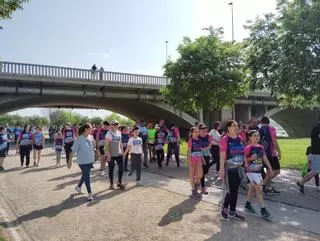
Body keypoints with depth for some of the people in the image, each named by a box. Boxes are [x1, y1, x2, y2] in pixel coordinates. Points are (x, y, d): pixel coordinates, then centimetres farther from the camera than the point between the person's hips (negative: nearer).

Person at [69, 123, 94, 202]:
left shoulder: (90, 137, 2)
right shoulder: (79, 139, -18)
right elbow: (73, 150, -16)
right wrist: (70, 161, -16)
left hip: (90, 161, 7)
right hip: (83, 161, -7)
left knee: (85, 175, 22)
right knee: (87, 177, -1)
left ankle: (78, 186, 46)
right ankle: (90, 194, 11)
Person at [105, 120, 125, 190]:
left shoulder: (119, 133, 8)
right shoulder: (109, 134, -11)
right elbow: (106, 145, -15)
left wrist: (122, 151, 10)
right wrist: (108, 154, -20)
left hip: (119, 154, 6)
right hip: (111, 155, -5)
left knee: (121, 168, 3)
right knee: (111, 169, 7)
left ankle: (119, 182, 18)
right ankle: (111, 184, 19)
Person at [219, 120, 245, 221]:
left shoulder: (239, 139, 8)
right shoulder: (225, 139, -12)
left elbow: (242, 153, 15)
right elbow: (222, 156, -14)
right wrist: (221, 169, -16)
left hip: (238, 169, 7)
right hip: (229, 169, -7)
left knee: (235, 191, 13)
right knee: (230, 191, -2)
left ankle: (232, 212, 27)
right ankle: (225, 208, 22)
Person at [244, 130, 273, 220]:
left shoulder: (261, 147, 6)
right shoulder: (248, 148, -13)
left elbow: (265, 159, 10)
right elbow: (244, 159, -11)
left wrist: (270, 168, 7)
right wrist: (251, 158, -28)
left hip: (258, 171, 7)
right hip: (251, 172, -7)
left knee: (252, 188, 17)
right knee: (259, 189, -8)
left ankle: (248, 205, 33)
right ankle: (263, 210, -2)